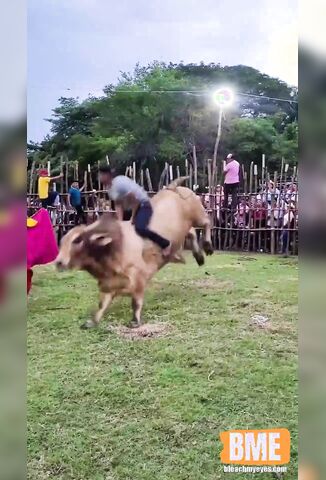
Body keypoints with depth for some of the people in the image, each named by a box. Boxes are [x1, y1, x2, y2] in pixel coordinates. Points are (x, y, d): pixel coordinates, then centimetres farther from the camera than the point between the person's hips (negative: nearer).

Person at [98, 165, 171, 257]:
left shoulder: (119, 183, -26)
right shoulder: (109, 187, 2)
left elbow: (135, 200, -23)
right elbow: (118, 205, 4)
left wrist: (133, 217, -16)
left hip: (142, 205, -10)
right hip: (131, 208, 10)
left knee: (140, 229, -31)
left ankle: (165, 244, -17)